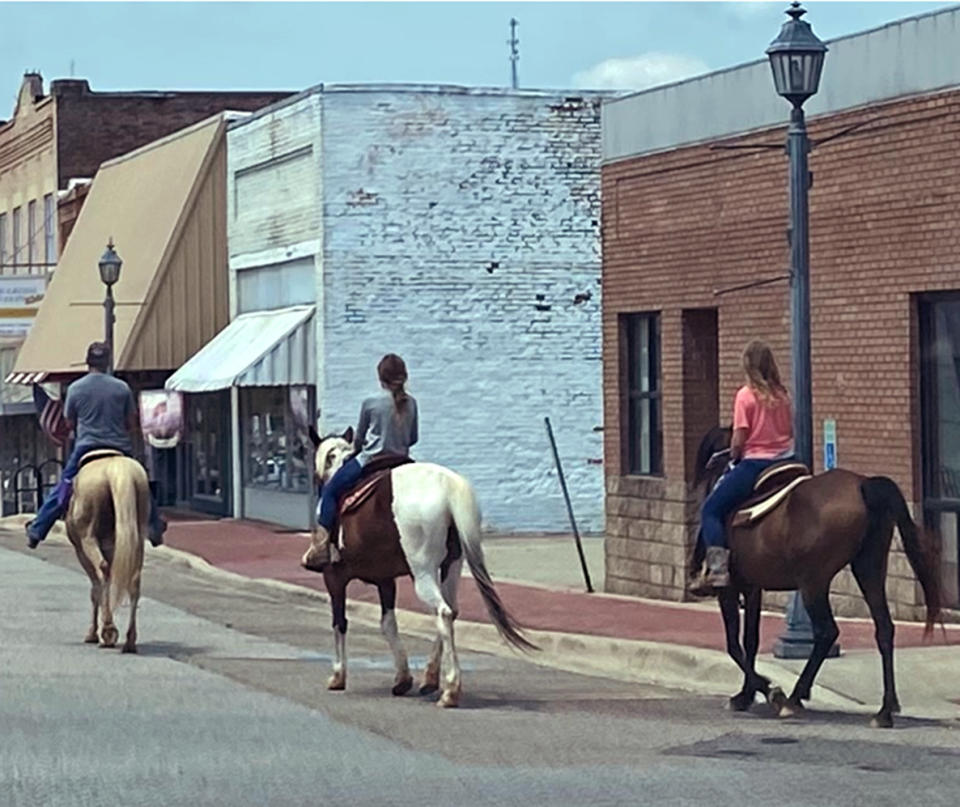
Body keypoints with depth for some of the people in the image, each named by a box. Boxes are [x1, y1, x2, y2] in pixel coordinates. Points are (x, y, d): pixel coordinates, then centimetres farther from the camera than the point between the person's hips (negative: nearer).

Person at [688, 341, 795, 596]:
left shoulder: (746, 395, -9)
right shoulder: (782, 395, 7)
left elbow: (738, 441, -12)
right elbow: (791, 431, 10)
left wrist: (734, 460, 6)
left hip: (753, 463, -6)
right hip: (785, 461, 6)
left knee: (711, 510, 2)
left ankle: (717, 569, -13)